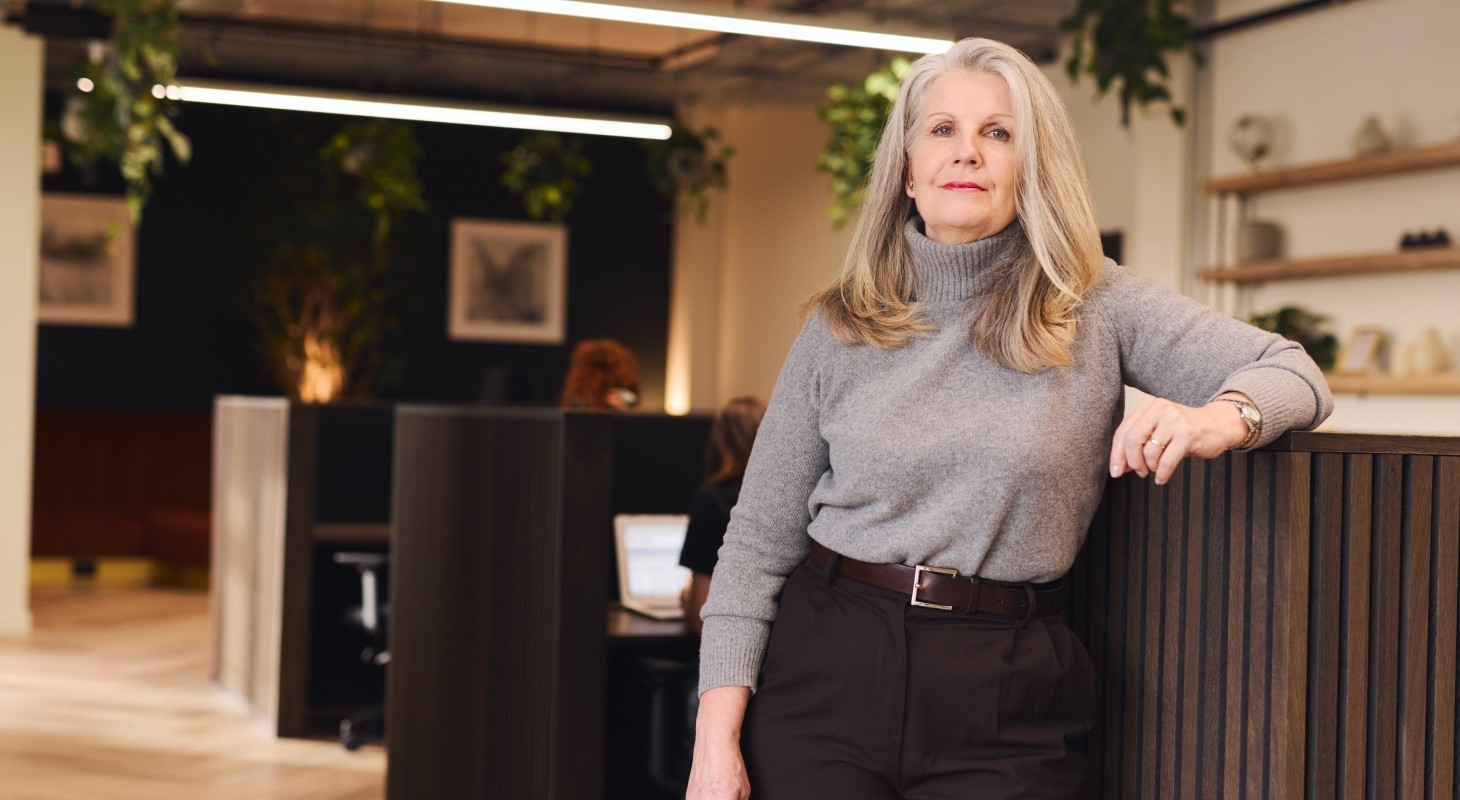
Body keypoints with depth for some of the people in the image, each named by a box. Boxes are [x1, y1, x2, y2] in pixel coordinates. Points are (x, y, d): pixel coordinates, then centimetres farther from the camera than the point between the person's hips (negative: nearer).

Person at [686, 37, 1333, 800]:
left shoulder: (1095, 308, 1)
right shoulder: (838, 328, 3)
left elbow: (1294, 374, -1)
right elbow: (760, 538, 4)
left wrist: (1219, 419, -26)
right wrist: (715, 738, -5)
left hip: (1004, 701, 0)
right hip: (823, 673, 1)